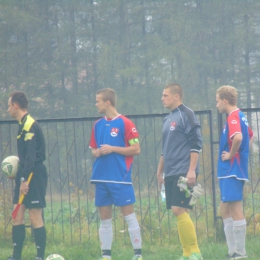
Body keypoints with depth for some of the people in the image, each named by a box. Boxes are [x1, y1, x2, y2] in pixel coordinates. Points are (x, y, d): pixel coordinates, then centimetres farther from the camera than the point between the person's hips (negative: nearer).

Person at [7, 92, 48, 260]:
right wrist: (20, 175, 16)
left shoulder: (30, 126, -15)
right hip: (25, 175, 10)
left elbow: (31, 156, -22)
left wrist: (25, 179, -25)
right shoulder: (24, 125, 14)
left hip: (34, 176, -10)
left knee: (35, 217, -6)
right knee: (18, 216, 9)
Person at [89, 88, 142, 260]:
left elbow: (136, 149, -8)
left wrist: (112, 149, -14)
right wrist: (97, 152, -2)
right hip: (102, 179, 6)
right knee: (105, 218, 6)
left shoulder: (125, 123, -6)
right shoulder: (98, 125, 13)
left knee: (129, 215, -4)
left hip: (121, 179, -6)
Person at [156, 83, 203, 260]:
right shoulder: (168, 119, 18)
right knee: (179, 212, 5)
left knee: (179, 210, -15)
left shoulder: (186, 115, -7)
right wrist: (160, 172, 26)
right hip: (171, 173, 8)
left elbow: (196, 144, -13)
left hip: (184, 172, -8)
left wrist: (192, 170, -18)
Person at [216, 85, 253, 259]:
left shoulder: (233, 118, -15)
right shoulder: (240, 116, 15)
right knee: (225, 211, 14)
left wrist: (231, 154, -20)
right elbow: (250, 136, 32)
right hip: (230, 171, 10)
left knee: (235, 211, -7)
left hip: (232, 171, -10)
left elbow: (238, 137, -34)